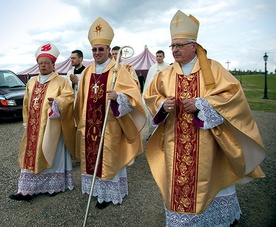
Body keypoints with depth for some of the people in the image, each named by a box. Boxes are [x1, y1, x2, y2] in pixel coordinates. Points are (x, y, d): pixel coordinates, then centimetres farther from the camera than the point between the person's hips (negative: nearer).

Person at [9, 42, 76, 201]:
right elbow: (27, 104, 19)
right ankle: (28, 189, 12)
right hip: (33, 127, 6)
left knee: (51, 155, 3)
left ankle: (54, 186, 17)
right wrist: (26, 122, 15)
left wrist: (56, 101, -34)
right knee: (31, 155, 6)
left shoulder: (61, 81, -3)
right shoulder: (31, 82, 16)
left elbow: (68, 96, -16)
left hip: (51, 127, -6)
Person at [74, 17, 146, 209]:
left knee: (109, 157, 4)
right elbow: (82, 99, 16)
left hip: (109, 126, -6)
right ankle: (96, 189, 31)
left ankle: (109, 193, 20)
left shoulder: (118, 71, -8)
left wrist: (117, 97, -34)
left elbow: (132, 95, -15)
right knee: (92, 156, 13)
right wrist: (81, 122, 16)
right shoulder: (88, 71, 10)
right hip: (90, 125, 6)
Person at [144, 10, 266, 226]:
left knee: (209, 178, 10)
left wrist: (200, 104, -18)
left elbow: (233, 93, -10)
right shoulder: (166, 74, 7)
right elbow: (151, 96, 11)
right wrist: (163, 104, -12)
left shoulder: (213, 68, -3)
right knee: (178, 180, 8)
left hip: (205, 141, -2)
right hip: (175, 142, 3)